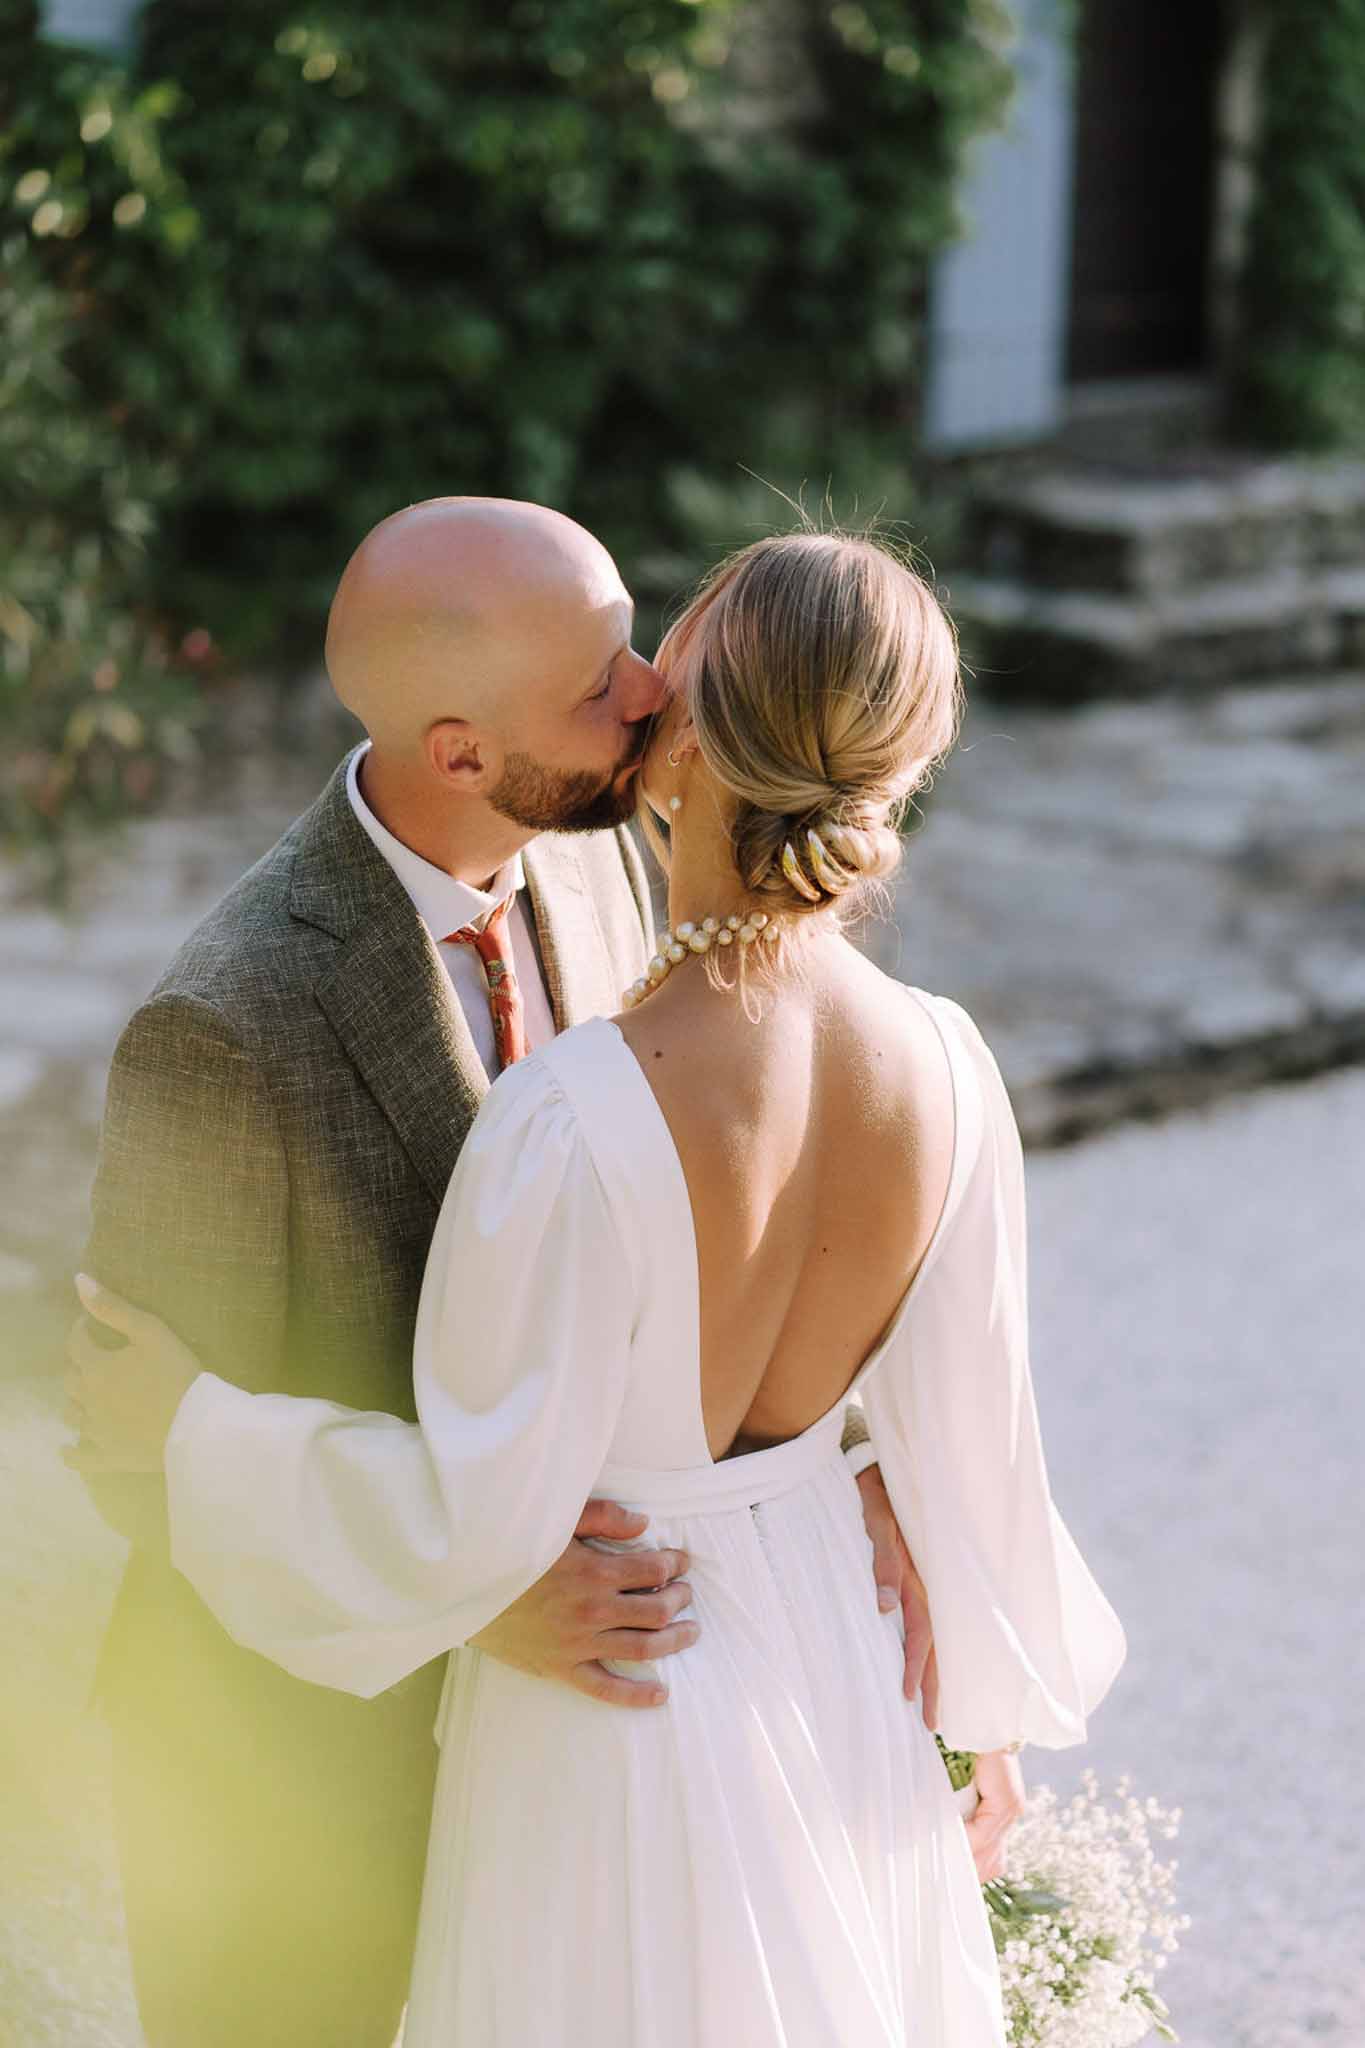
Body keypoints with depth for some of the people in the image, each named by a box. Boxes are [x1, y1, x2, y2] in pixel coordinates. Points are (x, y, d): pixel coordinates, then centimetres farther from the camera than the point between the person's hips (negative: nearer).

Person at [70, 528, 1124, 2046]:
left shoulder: (576, 1123, -34)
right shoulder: (941, 1065, -17)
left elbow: (472, 1521, -24)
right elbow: (965, 1437, -5)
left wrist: (194, 1428, -9)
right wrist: (994, 1701, 12)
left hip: (617, 1695, -5)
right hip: (834, 1669, 5)